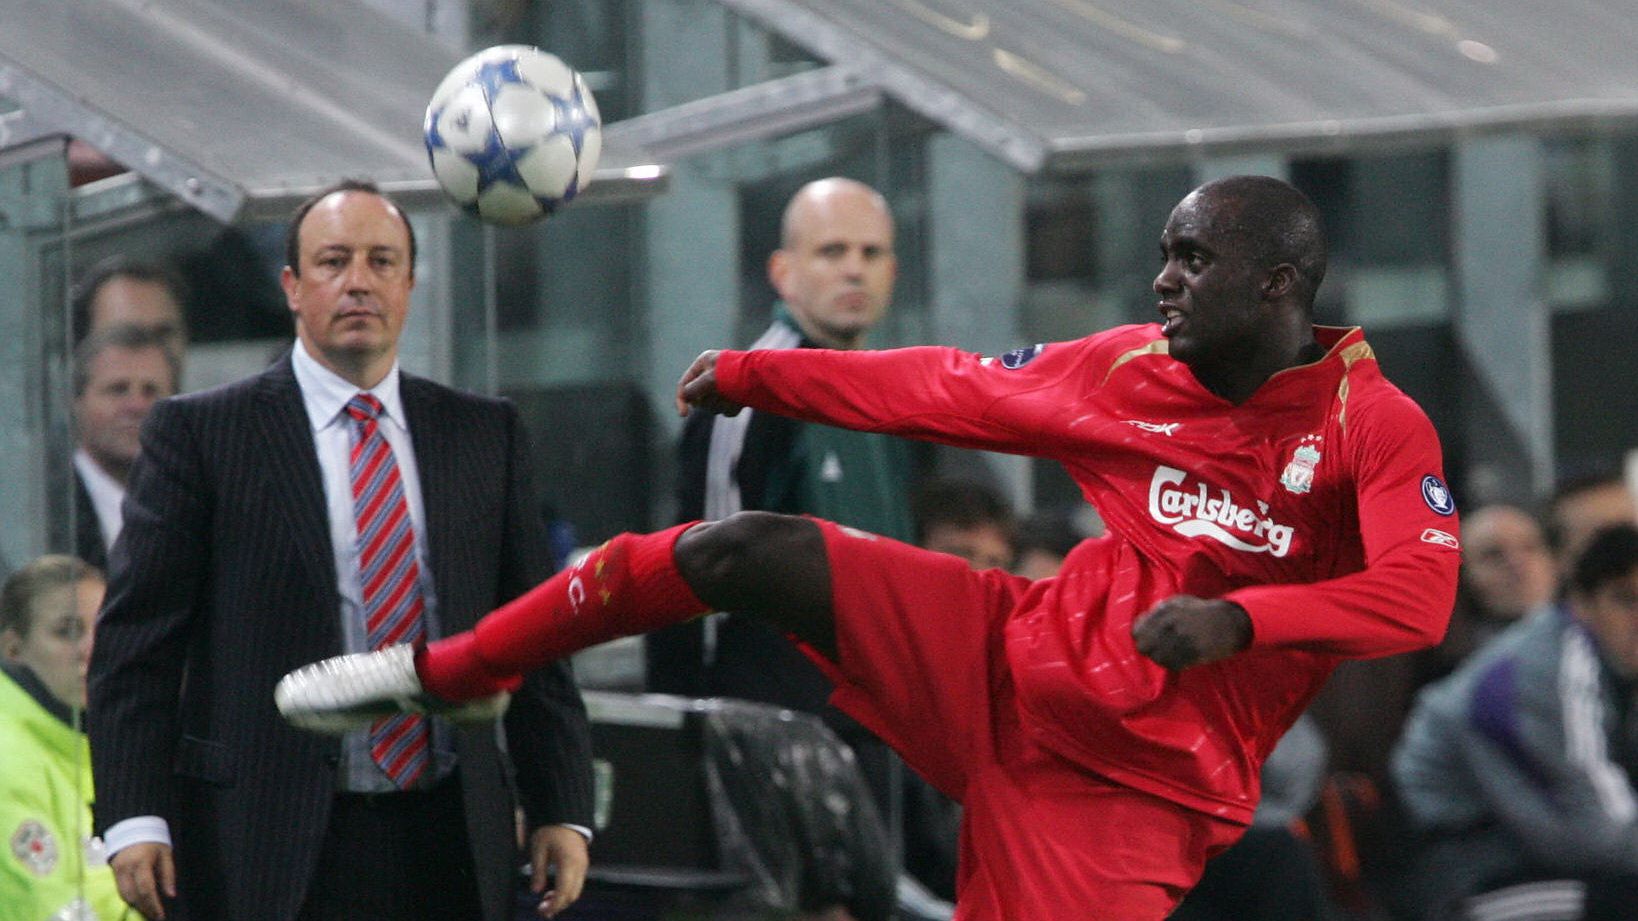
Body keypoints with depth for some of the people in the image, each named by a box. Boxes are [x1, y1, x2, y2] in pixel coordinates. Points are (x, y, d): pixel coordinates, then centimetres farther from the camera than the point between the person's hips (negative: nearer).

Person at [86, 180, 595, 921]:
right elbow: (136, 643, -2)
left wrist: (561, 807, 7)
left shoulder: (484, 434, 13)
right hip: (268, 852, -3)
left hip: (450, 851, 3)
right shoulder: (198, 433, 2)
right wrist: (134, 818, -11)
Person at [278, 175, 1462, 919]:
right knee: (738, 551, -7)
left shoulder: (1375, 427, -12)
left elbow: (1420, 594, -27)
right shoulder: (1137, 369, 4)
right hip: (1025, 651, 5)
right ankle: (439, 673, 8)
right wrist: (754, 375, 17)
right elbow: (948, 390, 14)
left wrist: (1237, 619, -38)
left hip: (1143, 771, -5)